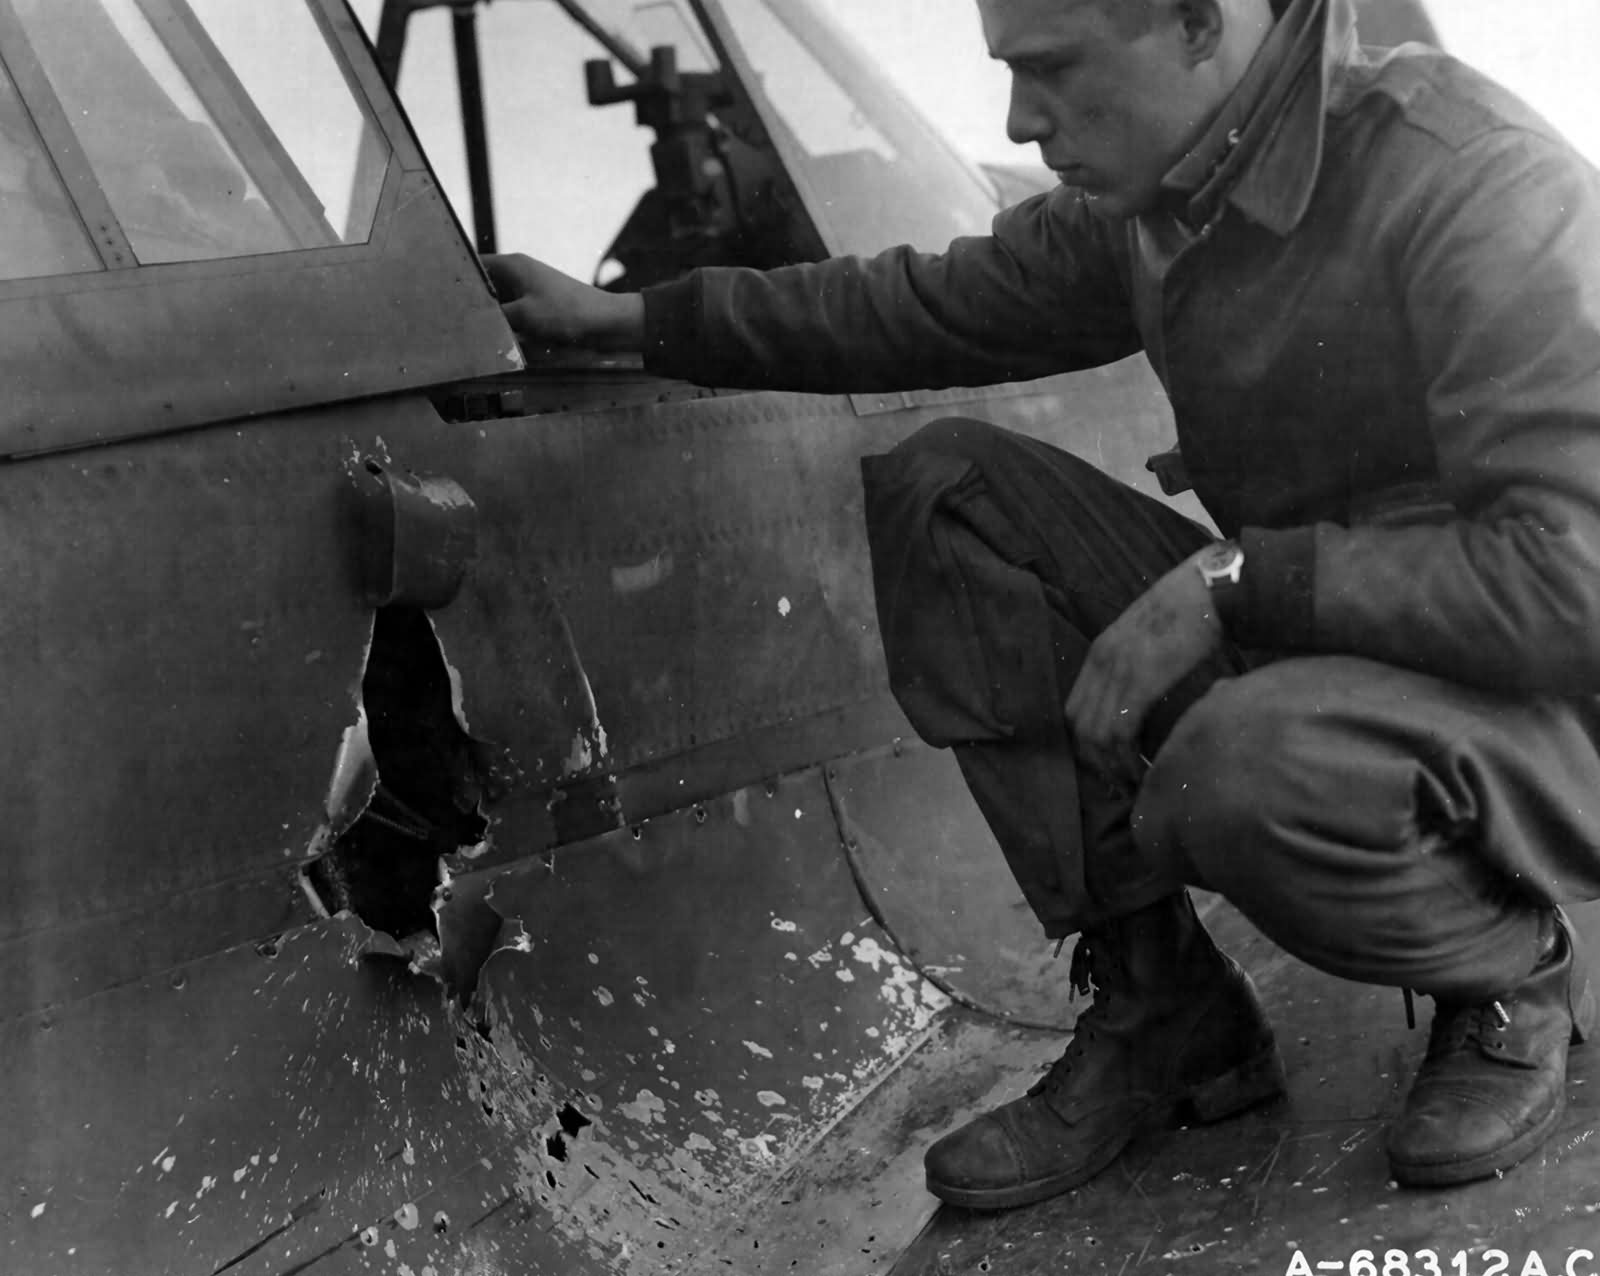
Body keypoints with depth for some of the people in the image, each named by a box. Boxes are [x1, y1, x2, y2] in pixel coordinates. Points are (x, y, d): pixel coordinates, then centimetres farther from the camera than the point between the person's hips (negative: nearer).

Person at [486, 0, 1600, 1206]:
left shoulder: (1471, 180, -25)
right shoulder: (1145, 199, -2)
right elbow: (936, 306, 12)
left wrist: (1232, 578, -28)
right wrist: (632, 318, 13)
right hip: (1295, 652, 7)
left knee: (1252, 762, -39)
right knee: (942, 489, -6)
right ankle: (1157, 1013, -2)